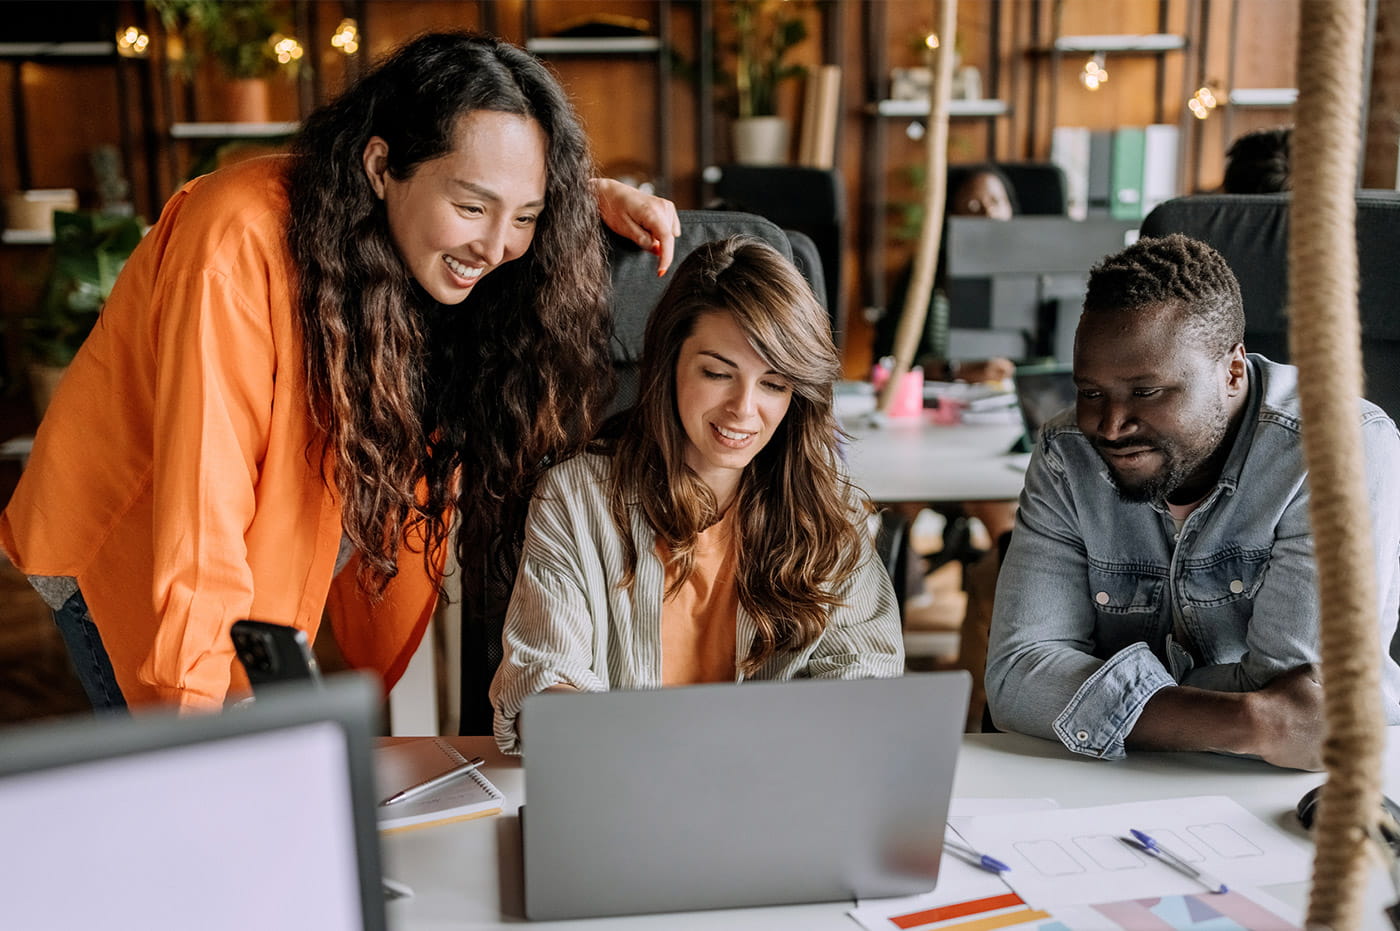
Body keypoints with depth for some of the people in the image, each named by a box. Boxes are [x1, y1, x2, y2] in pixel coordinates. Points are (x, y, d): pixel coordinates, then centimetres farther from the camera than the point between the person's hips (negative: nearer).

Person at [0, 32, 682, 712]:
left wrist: (597, 196, -8)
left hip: (272, 569, 6)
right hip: (126, 552, -5)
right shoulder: (239, 246, -32)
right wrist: (200, 719, -37)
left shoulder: (438, 243, -12)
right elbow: (200, 521, -34)